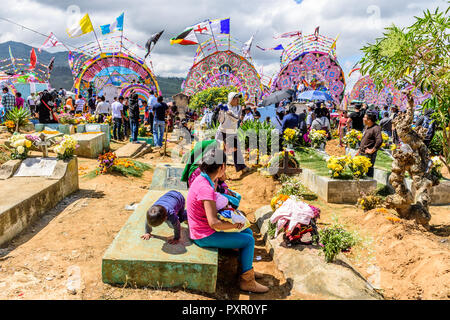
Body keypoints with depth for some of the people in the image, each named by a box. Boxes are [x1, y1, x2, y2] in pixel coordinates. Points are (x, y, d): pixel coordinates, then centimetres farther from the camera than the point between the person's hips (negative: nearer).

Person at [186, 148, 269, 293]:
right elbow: (214, 223, -32)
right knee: (248, 240, -7)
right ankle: (246, 280, 7)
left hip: (204, 230, 10)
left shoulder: (202, 179, 2)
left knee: (248, 232, 13)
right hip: (205, 237, -9)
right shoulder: (206, 189, -29)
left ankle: (246, 268, 29)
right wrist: (235, 225, -17)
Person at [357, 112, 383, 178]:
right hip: (362, 153, 9)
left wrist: (372, 150, -21)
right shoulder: (367, 127, 12)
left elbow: (379, 141, -30)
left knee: (368, 169, -4)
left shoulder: (376, 128, -18)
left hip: (369, 155, -9)